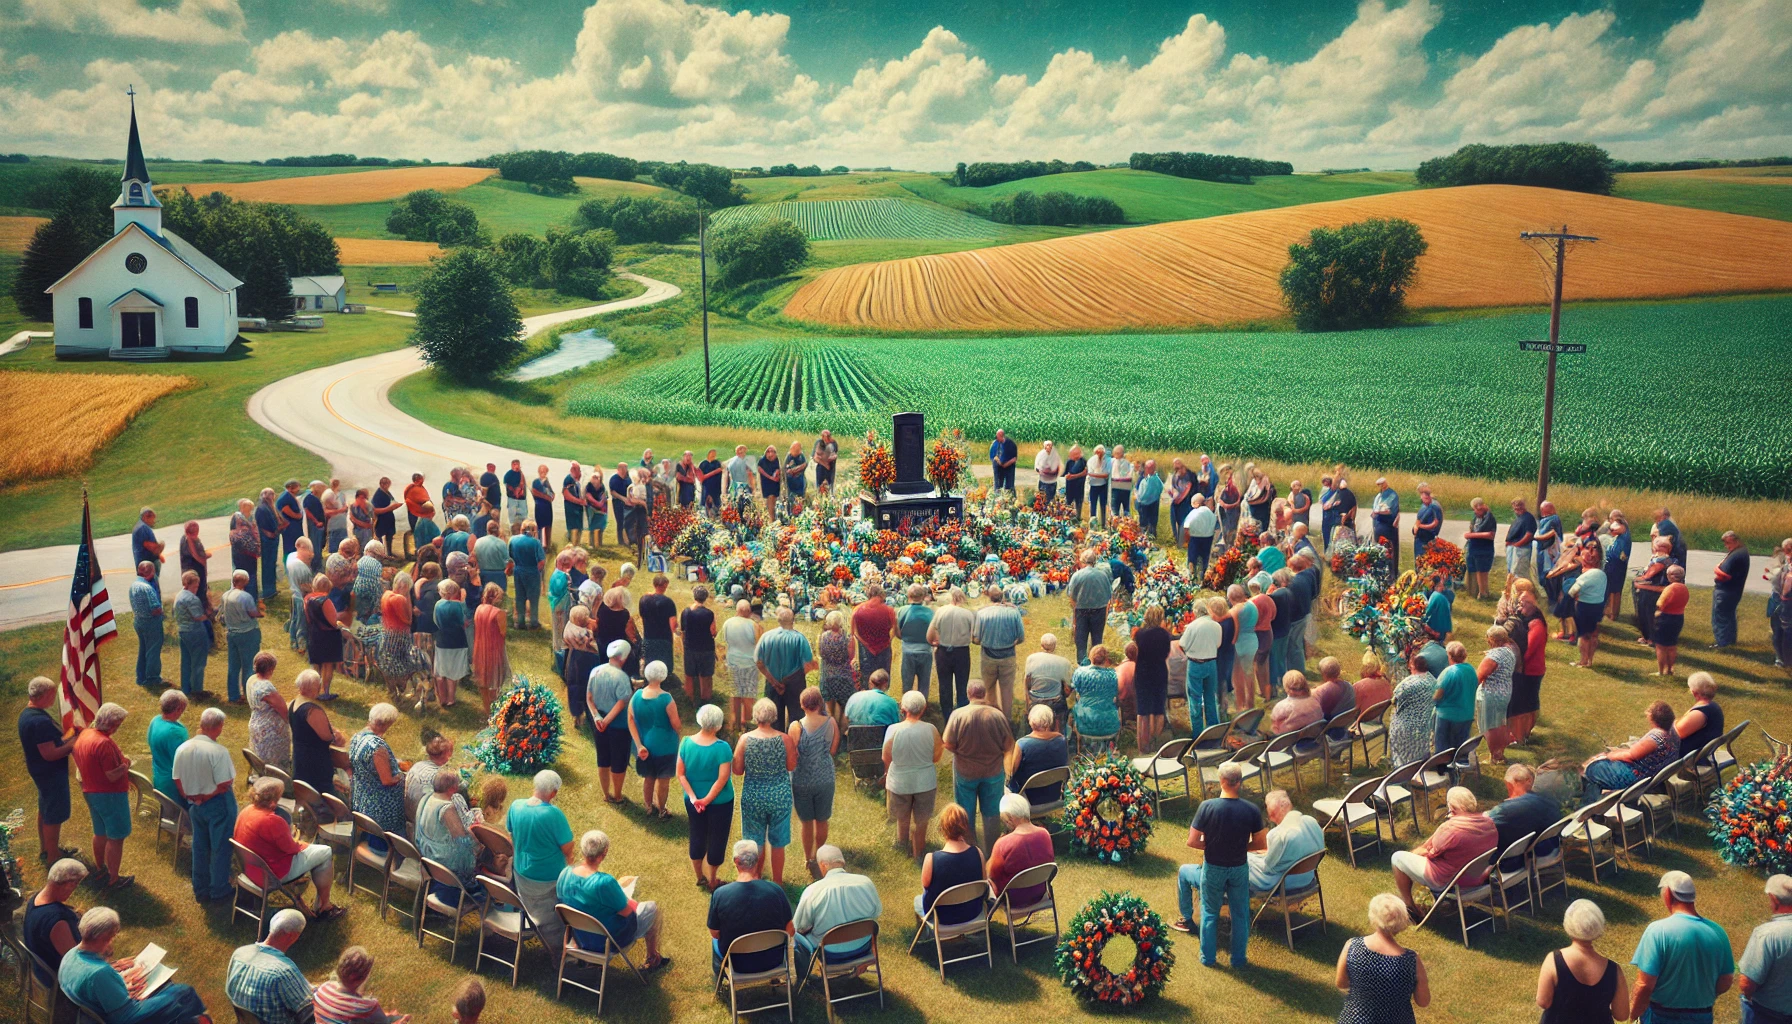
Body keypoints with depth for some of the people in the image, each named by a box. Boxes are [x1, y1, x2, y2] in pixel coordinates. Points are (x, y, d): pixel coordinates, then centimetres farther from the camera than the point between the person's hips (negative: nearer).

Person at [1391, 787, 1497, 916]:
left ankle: (1409, 906, 20)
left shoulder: (1450, 828, -30)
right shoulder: (1489, 823, -9)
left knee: (1398, 857, 8)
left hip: (1447, 882, -7)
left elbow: (1427, 852, -15)